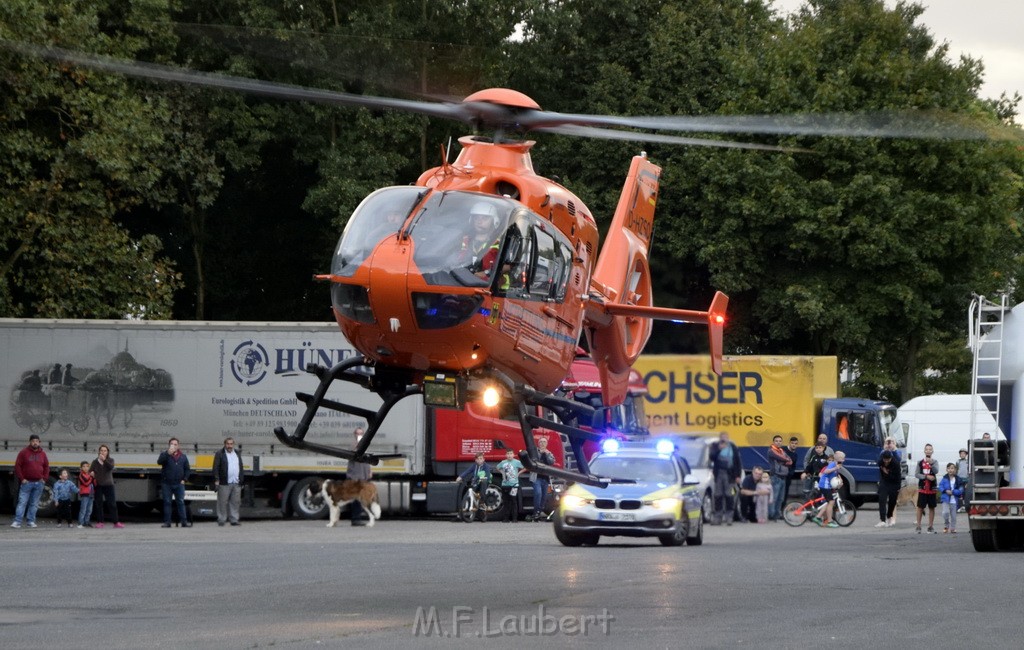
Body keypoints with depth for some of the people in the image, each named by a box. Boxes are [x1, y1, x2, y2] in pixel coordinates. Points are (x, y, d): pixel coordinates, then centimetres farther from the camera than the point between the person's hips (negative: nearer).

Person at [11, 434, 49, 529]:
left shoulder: (42, 454, 11)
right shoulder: (24, 453, 0)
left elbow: (46, 467, 16)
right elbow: (17, 466, -3)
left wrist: (44, 478, 4)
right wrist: (21, 479, -9)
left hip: (39, 483, 3)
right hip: (27, 482, -3)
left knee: (34, 504, 5)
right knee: (22, 502, -8)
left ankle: (30, 521, 9)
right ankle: (17, 522, -12)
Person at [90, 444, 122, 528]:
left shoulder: (110, 460, 5)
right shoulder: (95, 461, 8)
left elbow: (111, 467, -15)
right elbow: (90, 471, 7)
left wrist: (104, 460, -26)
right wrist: (91, 473, -15)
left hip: (108, 484, -1)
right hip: (98, 485, 1)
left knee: (112, 504, -4)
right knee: (99, 504, 2)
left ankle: (116, 522, -3)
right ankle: (100, 522, 7)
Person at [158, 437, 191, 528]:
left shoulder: (183, 456, 10)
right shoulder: (165, 455, 1)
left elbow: (187, 469, 16)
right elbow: (159, 462, -20)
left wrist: (184, 479, 2)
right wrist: (168, 453, -29)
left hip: (179, 483, 2)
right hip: (167, 483, -1)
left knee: (181, 502, 0)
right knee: (167, 502, 1)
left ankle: (184, 521, 1)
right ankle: (167, 522, 4)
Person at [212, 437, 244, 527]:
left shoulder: (237, 454, 19)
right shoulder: (219, 454, 3)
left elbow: (241, 468, 20)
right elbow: (215, 468, -3)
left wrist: (241, 481, 13)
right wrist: (216, 479, -12)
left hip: (236, 483, 4)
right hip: (224, 483, -4)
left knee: (235, 502, 3)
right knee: (222, 502, -3)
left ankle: (234, 520, 6)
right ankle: (221, 520, 1)